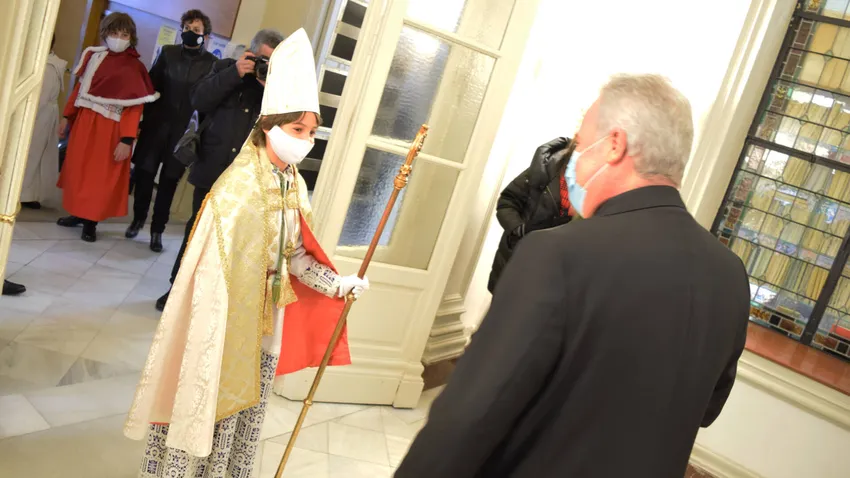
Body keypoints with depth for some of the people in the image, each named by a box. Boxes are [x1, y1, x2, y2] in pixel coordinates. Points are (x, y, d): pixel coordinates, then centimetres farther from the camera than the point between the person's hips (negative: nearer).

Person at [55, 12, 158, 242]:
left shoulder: (135, 68, -11)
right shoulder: (95, 56, 5)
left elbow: (136, 106, -14)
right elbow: (80, 87, 13)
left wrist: (127, 140, -19)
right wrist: (67, 115, 16)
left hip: (111, 128, -5)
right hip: (85, 121, 6)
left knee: (101, 176, 1)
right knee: (78, 168, 14)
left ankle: (91, 222, 13)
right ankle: (79, 213, 28)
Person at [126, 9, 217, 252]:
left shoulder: (212, 64, -5)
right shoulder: (168, 52, 4)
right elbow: (151, 85, 6)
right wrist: (145, 118, 0)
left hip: (184, 130, -2)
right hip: (157, 124, 2)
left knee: (169, 181, 6)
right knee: (144, 173, 7)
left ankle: (157, 229, 18)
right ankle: (138, 219, 28)